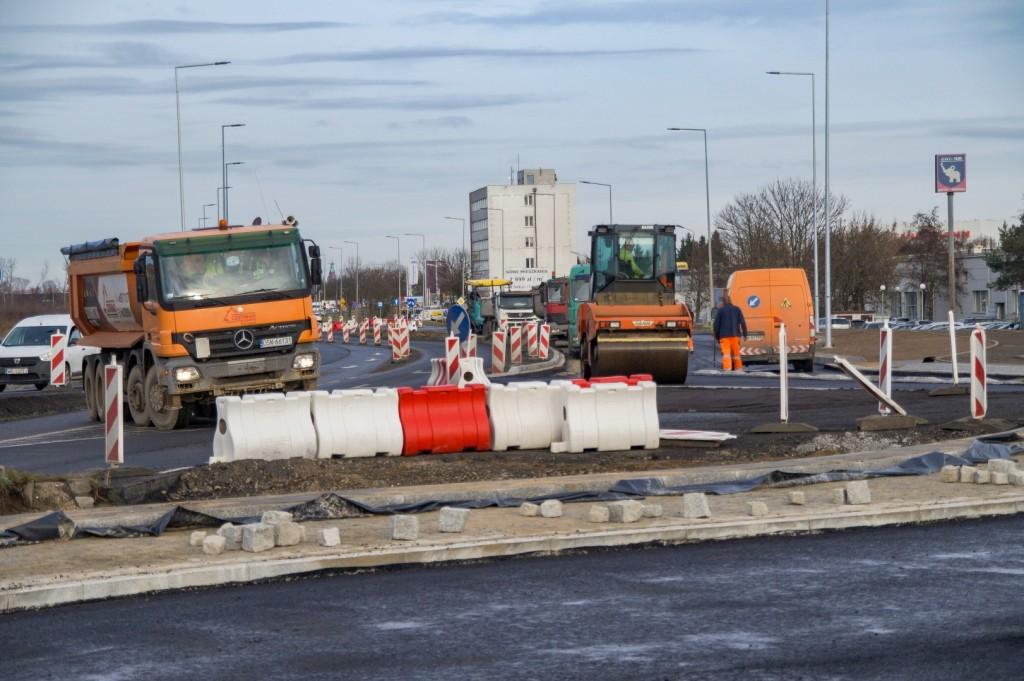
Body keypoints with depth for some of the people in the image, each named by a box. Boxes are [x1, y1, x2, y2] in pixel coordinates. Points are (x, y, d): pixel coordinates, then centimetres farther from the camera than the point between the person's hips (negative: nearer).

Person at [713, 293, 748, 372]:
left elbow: (716, 324, 0)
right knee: (736, 353, 12)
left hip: (724, 336, -3)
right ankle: (739, 369, 17)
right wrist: (744, 334, 4)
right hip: (735, 335, 3)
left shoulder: (720, 310, 0)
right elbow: (743, 322, 2)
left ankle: (727, 369, -22)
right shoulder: (737, 309, 7)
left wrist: (717, 336, 9)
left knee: (726, 353, -9)